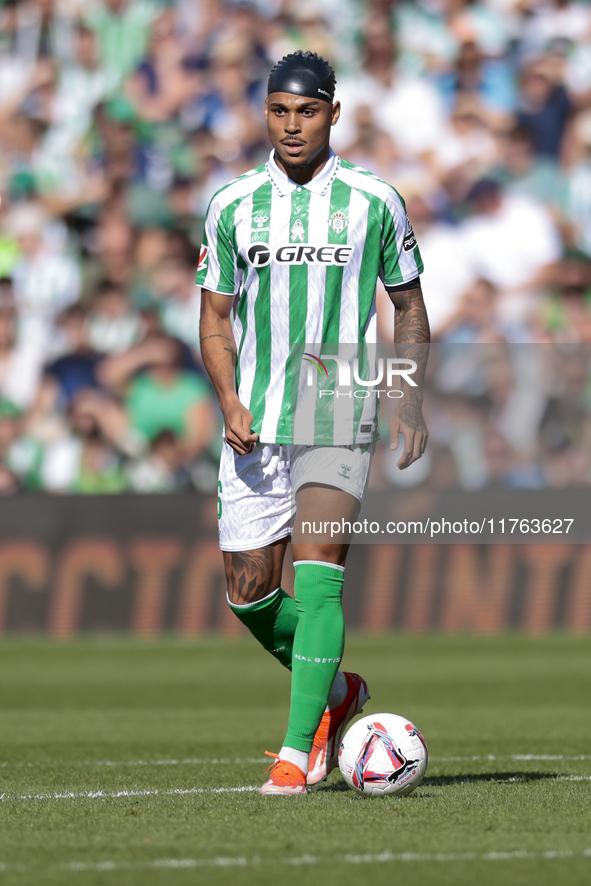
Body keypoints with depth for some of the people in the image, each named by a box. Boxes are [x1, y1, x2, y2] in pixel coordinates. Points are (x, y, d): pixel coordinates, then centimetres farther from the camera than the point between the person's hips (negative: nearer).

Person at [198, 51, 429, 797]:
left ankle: (298, 751, -18)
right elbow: (216, 319, 8)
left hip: (341, 419, -3)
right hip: (256, 422, 3)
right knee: (249, 594, 4)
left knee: (316, 576, -17)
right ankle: (335, 690, 31)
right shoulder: (232, 205, 5)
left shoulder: (373, 202, 1)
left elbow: (409, 308, 10)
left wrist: (411, 400, -2)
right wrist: (229, 401, -8)